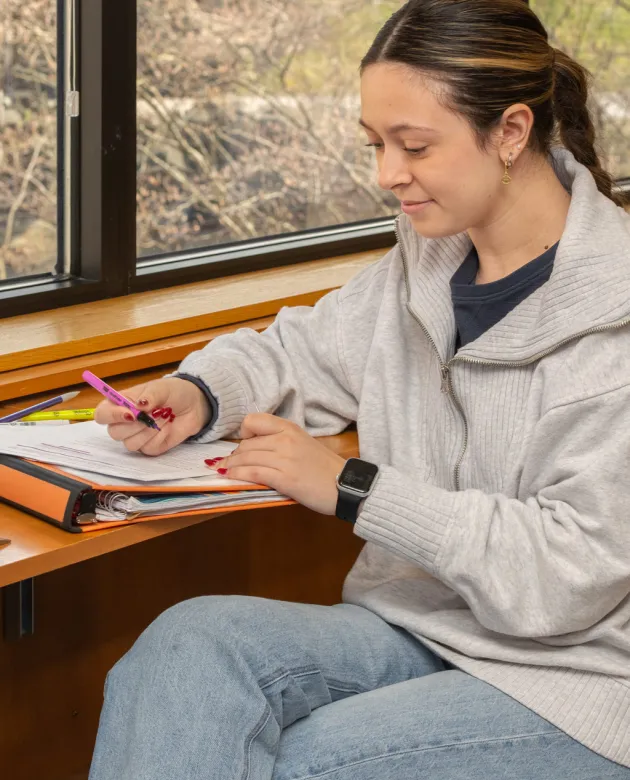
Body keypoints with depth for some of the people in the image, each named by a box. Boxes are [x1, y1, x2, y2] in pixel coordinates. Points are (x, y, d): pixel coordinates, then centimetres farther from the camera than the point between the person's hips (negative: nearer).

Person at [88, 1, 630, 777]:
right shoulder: (426, 261, 8)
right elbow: (304, 350, 22)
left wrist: (350, 488, -20)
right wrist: (199, 393, -2)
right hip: (418, 628, 6)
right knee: (193, 641, -22)